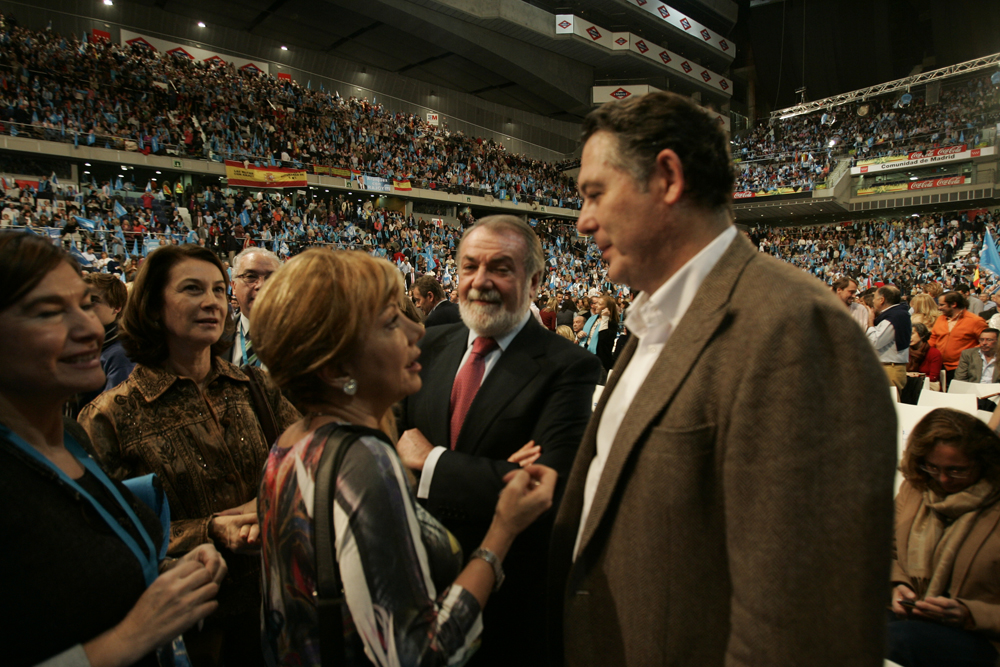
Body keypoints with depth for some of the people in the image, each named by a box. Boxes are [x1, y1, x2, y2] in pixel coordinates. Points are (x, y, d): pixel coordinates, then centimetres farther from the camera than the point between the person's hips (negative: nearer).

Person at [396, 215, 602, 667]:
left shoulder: (570, 368, -16)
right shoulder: (431, 346, 2)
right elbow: (391, 439, -4)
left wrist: (431, 461, -20)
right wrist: (498, 472, -21)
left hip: (509, 598, -4)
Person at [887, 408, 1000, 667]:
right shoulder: (914, 487, 9)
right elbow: (887, 553, 20)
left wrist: (968, 614, -18)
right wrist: (897, 585, 1)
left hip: (978, 637, -4)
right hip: (911, 618, 4)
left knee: (895, 637, -39)